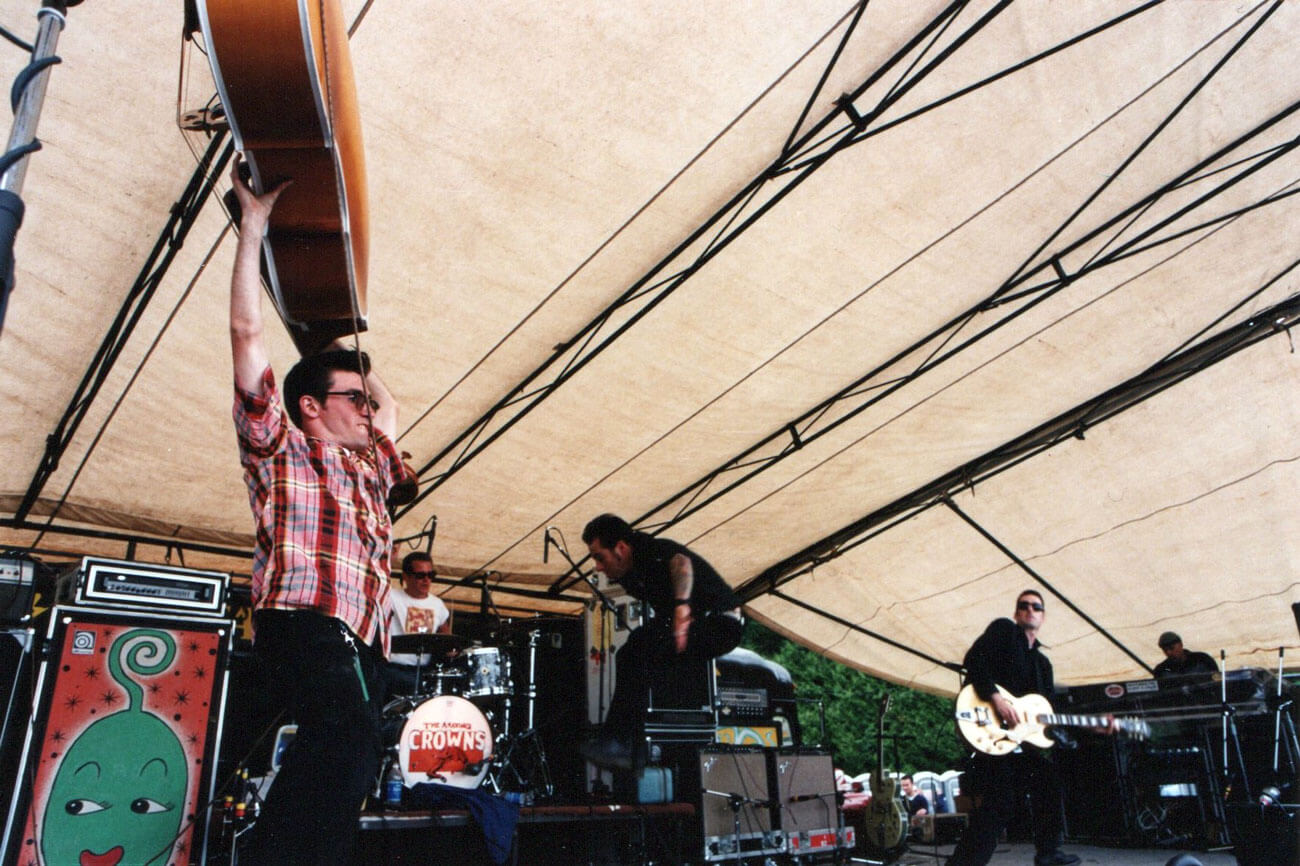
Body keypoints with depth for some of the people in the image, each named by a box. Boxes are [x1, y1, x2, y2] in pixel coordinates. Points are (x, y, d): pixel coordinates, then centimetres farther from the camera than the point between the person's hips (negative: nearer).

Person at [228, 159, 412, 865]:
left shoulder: (365, 473, 31)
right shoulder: (278, 450, 13)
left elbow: (391, 412, 51)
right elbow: (247, 336, 8)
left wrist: (354, 358, 46)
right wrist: (252, 229, 10)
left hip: (360, 644, 7)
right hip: (303, 622, -7)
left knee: (345, 767, -3)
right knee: (347, 746, -31)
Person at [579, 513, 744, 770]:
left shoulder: (654, 551, -17)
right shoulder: (630, 575, 9)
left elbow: (681, 563, -40)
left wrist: (682, 604, -57)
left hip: (720, 624, -10)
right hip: (693, 625, 10)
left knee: (637, 650, -24)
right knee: (627, 656, 3)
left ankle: (617, 742, -22)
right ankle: (634, 748, 1)